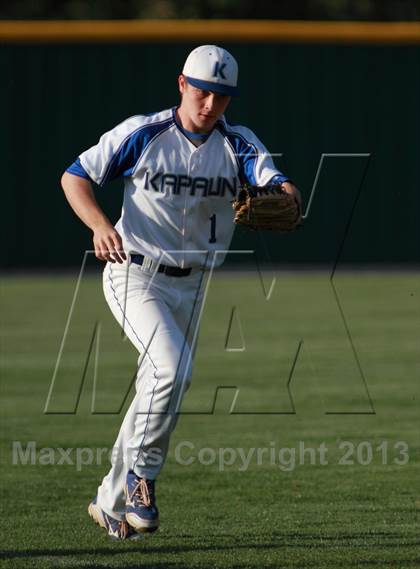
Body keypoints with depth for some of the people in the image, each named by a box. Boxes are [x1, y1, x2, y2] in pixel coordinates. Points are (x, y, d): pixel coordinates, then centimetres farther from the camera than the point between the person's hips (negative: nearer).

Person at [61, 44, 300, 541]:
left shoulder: (239, 146, -3)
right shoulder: (141, 133, -9)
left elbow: (281, 187, -18)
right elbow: (75, 176, -5)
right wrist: (100, 225, -24)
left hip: (189, 287, 5)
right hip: (134, 273, -5)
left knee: (160, 390, 10)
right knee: (171, 368, -25)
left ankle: (111, 501, 24)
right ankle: (141, 473, -9)